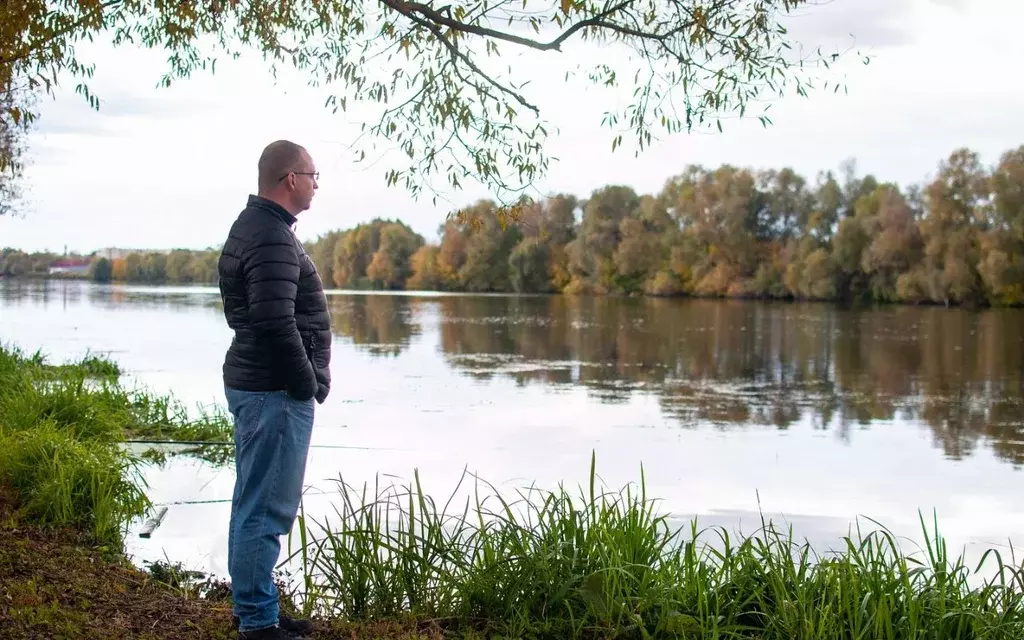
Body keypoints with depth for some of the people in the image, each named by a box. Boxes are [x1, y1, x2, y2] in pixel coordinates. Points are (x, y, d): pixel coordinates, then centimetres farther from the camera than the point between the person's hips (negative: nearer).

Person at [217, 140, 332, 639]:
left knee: (254, 504, 17)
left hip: (252, 385, 11)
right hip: (276, 392, -11)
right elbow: (276, 324, -27)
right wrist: (308, 384, -15)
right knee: (268, 509, -5)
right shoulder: (272, 238, -18)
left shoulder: (252, 227, 15)